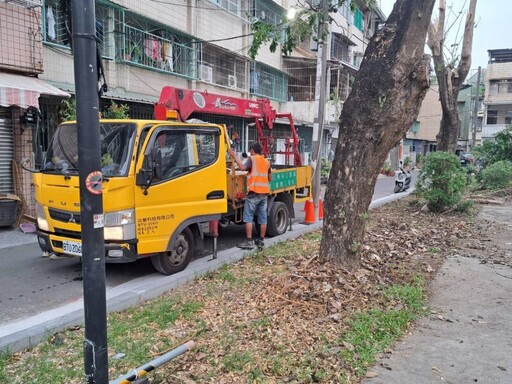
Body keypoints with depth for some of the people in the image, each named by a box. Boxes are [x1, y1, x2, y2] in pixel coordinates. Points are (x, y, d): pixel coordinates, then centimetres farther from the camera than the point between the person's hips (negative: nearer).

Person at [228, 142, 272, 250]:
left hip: (254, 192, -6)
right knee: (263, 218, 8)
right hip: (264, 192, 6)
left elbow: (243, 167, -20)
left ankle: (249, 241, -5)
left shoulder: (252, 159, -1)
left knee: (248, 218, -2)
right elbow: (270, 178, 19)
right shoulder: (266, 161, 17)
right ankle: (261, 241, 13)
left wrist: (235, 156, -12)